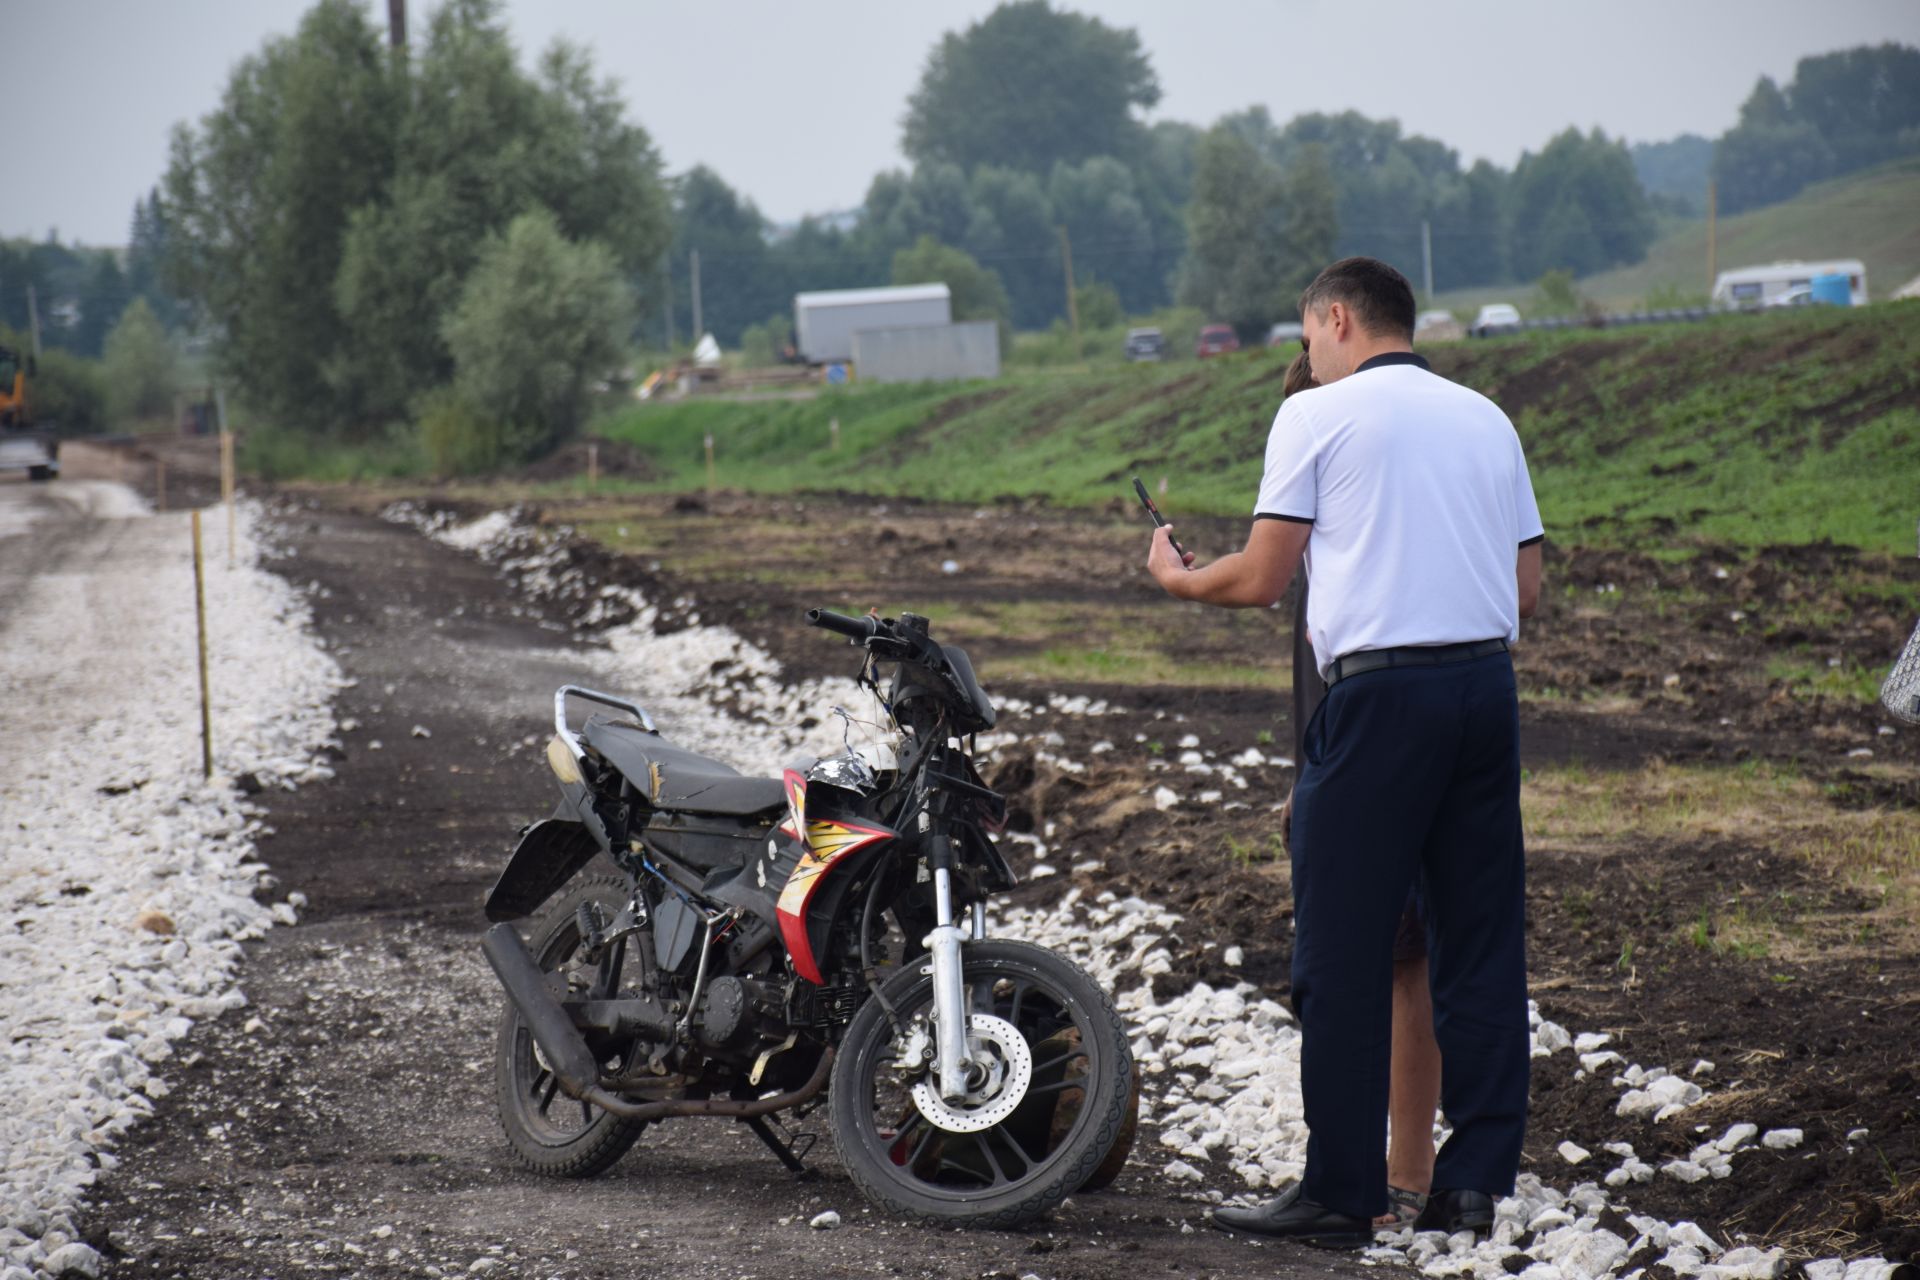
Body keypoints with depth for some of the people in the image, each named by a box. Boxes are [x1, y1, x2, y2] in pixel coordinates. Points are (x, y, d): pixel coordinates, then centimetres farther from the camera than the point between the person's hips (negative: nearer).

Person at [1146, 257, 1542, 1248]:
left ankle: (1340, 1192, 2)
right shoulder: (1486, 419, 16)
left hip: (1380, 691, -5)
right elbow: (1528, 587, 16)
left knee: (1343, 953, 0)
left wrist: (1176, 579, 18)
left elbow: (1260, 580, -1)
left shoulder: (1317, 416, 1)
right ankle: (1477, 1180, 9)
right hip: (1488, 684, 5)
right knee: (1481, 941, 9)